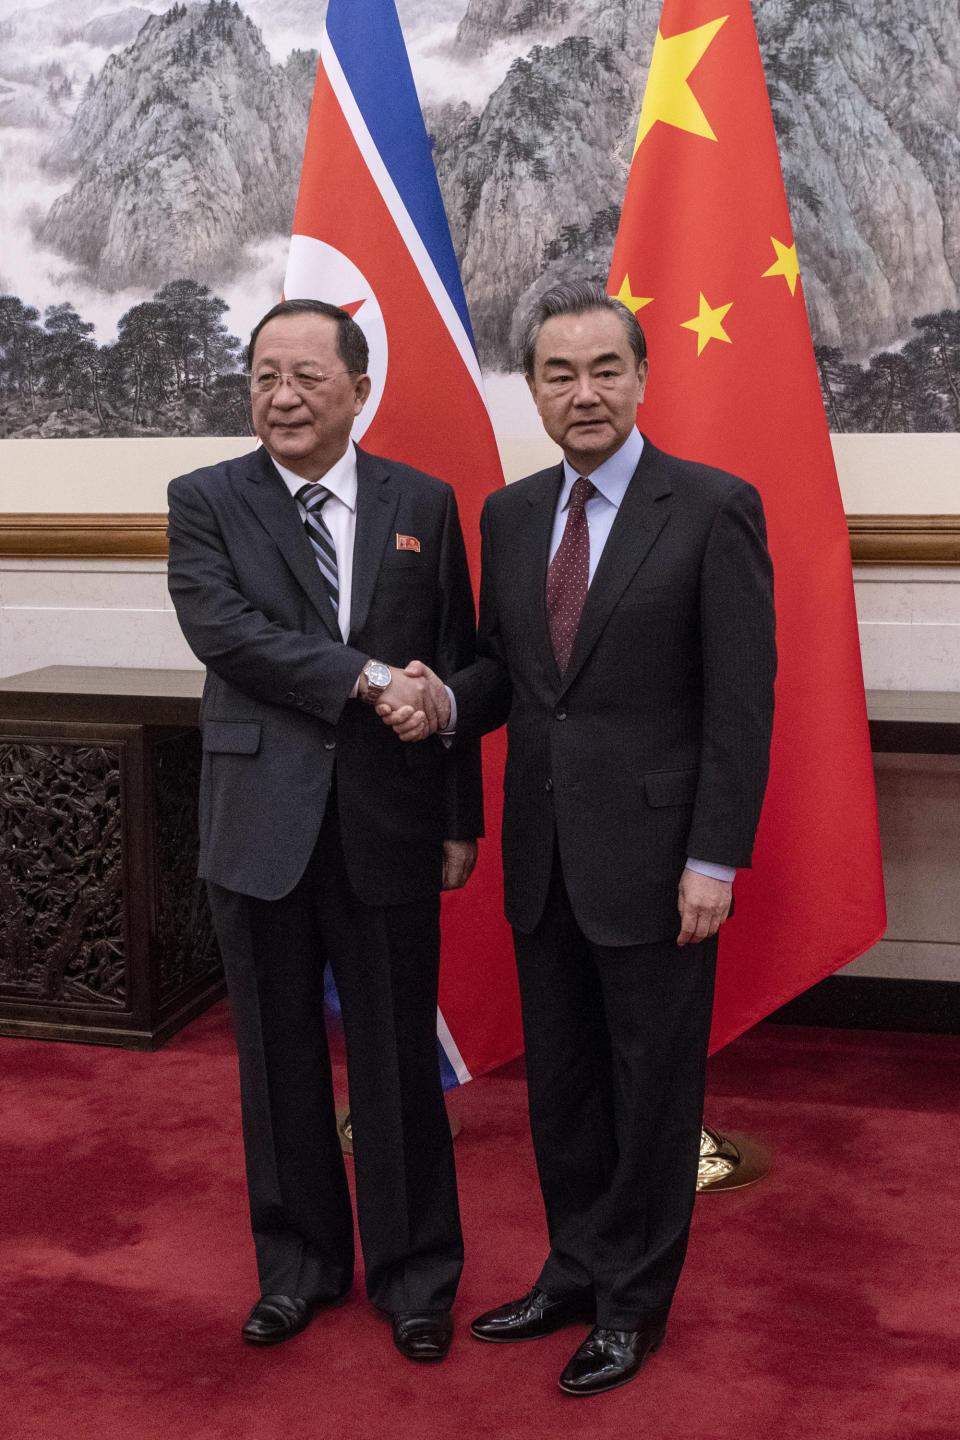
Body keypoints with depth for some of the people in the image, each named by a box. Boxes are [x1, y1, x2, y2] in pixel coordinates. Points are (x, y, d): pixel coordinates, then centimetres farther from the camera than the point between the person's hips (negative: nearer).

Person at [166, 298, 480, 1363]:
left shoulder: (424, 505, 5)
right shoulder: (205, 501, 2)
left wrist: (462, 820, 3)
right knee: (279, 1059, 13)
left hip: (388, 827, 0)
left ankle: (414, 1274, 27)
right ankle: (299, 1264, 32)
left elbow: (453, 670, 6)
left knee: (399, 1059, 8)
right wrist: (366, 678, -22)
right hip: (261, 824, 0)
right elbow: (222, 629, -14)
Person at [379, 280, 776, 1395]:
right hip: (543, 854, 5)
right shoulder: (510, 514, 8)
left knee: (651, 1087, 9)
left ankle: (634, 1301, 28)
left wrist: (714, 861, -14)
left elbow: (741, 700, -11)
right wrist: (446, 703, -9)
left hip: (651, 853, -5)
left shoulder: (713, 508, -10)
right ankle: (575, 1272, 36)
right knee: (559, 1082, 17)